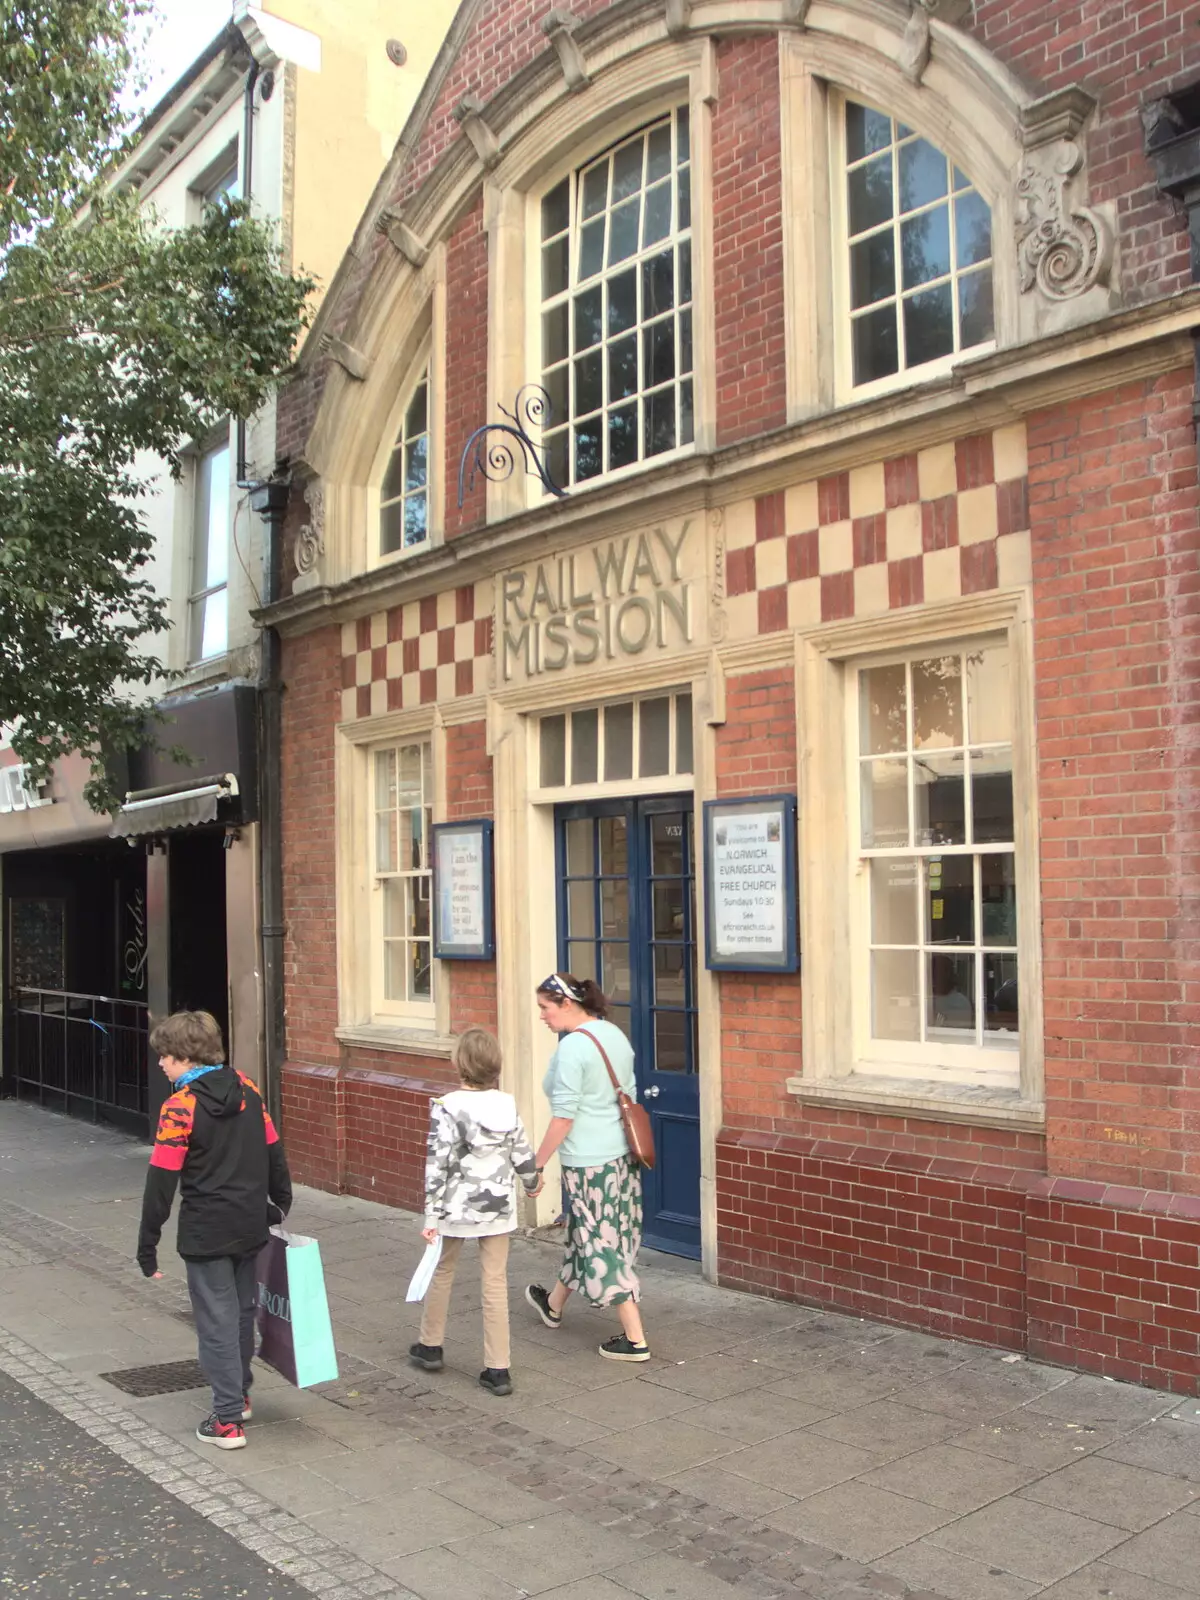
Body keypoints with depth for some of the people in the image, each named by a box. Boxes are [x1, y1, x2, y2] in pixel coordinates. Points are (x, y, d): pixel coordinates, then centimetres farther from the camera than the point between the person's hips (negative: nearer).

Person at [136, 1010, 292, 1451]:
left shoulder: (179, 1107, -16)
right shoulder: (247, 1090, 1)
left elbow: (162, 1181, -14)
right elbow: (273, 1153, 8)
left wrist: (147, 1245, -7)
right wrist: (279, 1204, 21)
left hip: (206, 1235, -6)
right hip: (251, 1228, 6)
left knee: (217, 1323, 4)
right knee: (242, 1312, 20)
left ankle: (228, 1420, 9)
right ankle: (240, 1394, 37)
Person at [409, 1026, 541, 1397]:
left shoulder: (447, 1108, -16)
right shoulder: (507, 1105, -4)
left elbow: (437, 1165, -16)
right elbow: (522, 1155, 5)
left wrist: (431, 1217, -10)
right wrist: (533, 1182, 26)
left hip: (457, 1207, -3)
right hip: (498, 1207, 3)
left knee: (442, 1272, 19)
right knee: (495, 1283, 7)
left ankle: (430, 1346, 36)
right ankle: (497, 1369, 9)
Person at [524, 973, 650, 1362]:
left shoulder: (572, 1046, -19)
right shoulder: (614, 1034, 8)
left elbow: (563, 1116, -20)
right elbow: (629, 1096, 15)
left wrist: (536, 1165, -12)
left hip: (588, 1159, -9)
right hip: (622, 1152, 9)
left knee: (601, 1244, 1)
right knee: (583, 1232, 23)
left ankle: (635, 1339, 5)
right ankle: (554, 1304, 42)